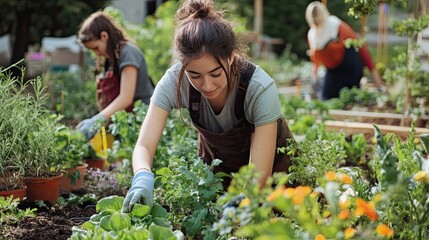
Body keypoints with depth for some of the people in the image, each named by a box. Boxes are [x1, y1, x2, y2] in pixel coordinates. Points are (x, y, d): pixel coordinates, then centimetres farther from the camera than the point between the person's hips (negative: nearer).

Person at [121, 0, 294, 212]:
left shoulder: (260, 88, -36)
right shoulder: (174, 81, -30)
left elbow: (258, 177, -35)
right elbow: (144, 146, -33)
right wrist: (143, 177, -55)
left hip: (270, 161, -2)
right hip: (216, 160, 2)